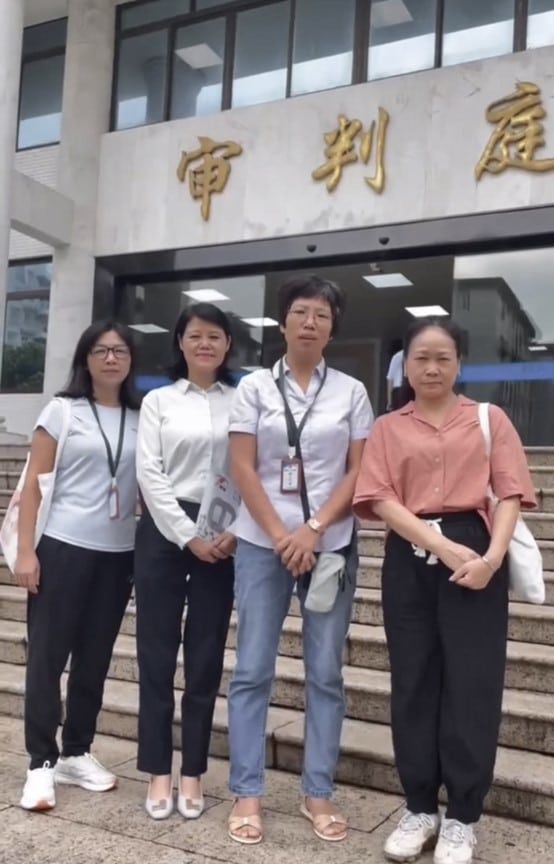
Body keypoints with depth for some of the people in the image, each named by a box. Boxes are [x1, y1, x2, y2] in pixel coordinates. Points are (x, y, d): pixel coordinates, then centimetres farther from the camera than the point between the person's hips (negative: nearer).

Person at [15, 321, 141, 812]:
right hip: (63, 548, -3)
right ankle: (42, 762, 11)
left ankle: (77, 753, 25)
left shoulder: (142, 418, 6)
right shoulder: (62, 411, -2)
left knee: (95, 658, 11)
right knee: (48, 655, 1)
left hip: (119, 554, 4)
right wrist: (26, 551, -10)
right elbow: (34, 483, -4)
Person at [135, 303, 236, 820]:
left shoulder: (241, 402, 6)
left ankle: (192, 772, 18)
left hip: (223, 538, 0)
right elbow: (149, 473, -2)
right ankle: (158, 772, 15)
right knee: (156, 652, 3)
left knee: (206, 656, 6)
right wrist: (188, 535, -10)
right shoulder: (158, 401, 6)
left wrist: (235, 531, -12)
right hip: (165, 530, 0)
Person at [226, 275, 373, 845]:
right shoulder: (254, 387, 3)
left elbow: (359, 472, 1)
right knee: (252, 669, 2)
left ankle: (318, 793, 17)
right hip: (262, 541, -1)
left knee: (325, 672, 5)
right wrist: (279, 535, -10)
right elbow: (243, 468, -2)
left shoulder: (351, 392, 6)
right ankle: (246, 793, 12)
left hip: (331, 544, 1)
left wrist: (313, 530, -10)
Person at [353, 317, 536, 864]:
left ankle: (461, 817, 16)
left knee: (472, 683, 1)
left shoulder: (489, 418, 8)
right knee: (413, 683, 8)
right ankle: (420, 809, 23)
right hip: (409, 560, 2)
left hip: (475, 557, -1)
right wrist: (441, 545, -15)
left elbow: (509, 493, 0)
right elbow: (381, 499, -2)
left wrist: (493, 554, -17)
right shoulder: (387, 428, 10)